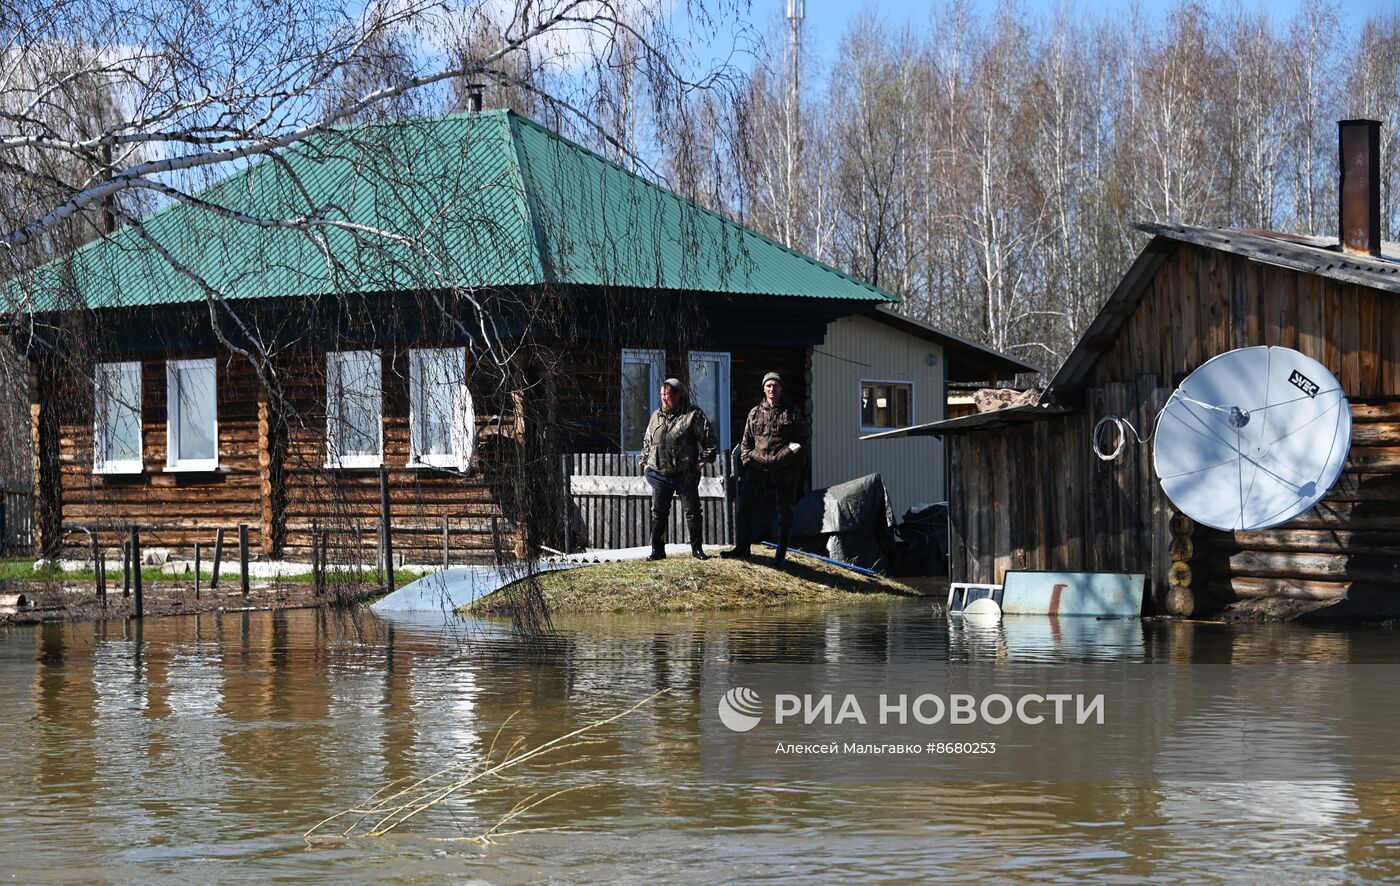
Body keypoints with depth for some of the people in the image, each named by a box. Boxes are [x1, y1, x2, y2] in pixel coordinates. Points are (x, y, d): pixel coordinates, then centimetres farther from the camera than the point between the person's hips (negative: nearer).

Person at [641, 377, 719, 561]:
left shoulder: (693, 415, -5)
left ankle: (697, 548, 9)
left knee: (692, 511, 0)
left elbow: (710, 439, -5)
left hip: (685, 475, -4)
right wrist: (645, 462, 15)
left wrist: (704, 459, -11)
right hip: (660, 475, 4)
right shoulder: (656, 416, 12)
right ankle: (657, 550, 12)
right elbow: (647, 441, 23)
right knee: (658, 513, 5)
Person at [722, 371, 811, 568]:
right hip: (758, 470, 2)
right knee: (743, 507, -4)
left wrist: (798, 463, 0)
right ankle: (742, 547, 8)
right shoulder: (755, 414, 11)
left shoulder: (792, 413, 4)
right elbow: (746, 441, 16)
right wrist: (747, 459, 2)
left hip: (785, 473, -2)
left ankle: (781, 555, 12)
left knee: (784, 513, 4)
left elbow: (805, 440, 7)